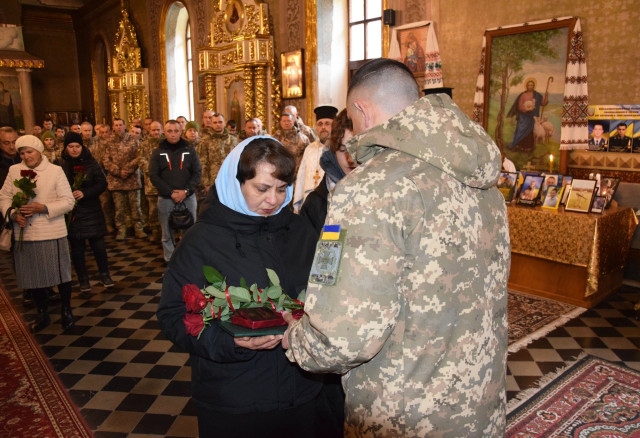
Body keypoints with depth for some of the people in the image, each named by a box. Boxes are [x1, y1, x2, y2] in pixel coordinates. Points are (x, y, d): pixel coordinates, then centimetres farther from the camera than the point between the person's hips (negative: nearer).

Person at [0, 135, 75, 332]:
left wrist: (43, 208, -19)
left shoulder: (55, 171, -3)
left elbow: (68, 201, -7)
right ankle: (42, 314, 32)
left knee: (61, 273, 5)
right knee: (33, 276, 13)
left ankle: (66, 311, 25)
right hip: (24, 233, 3)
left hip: (52, 233, -3)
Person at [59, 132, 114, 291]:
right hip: (71, 212, 0)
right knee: (77, 248, 7)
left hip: (91, 211, 0)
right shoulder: (60, 165, -2)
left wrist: (85, 193, -17)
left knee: (98, 245, 2)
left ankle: (104, 275, 20)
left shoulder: (91, 163, 0)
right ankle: (83, 279, 22)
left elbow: (102, 183, -4)